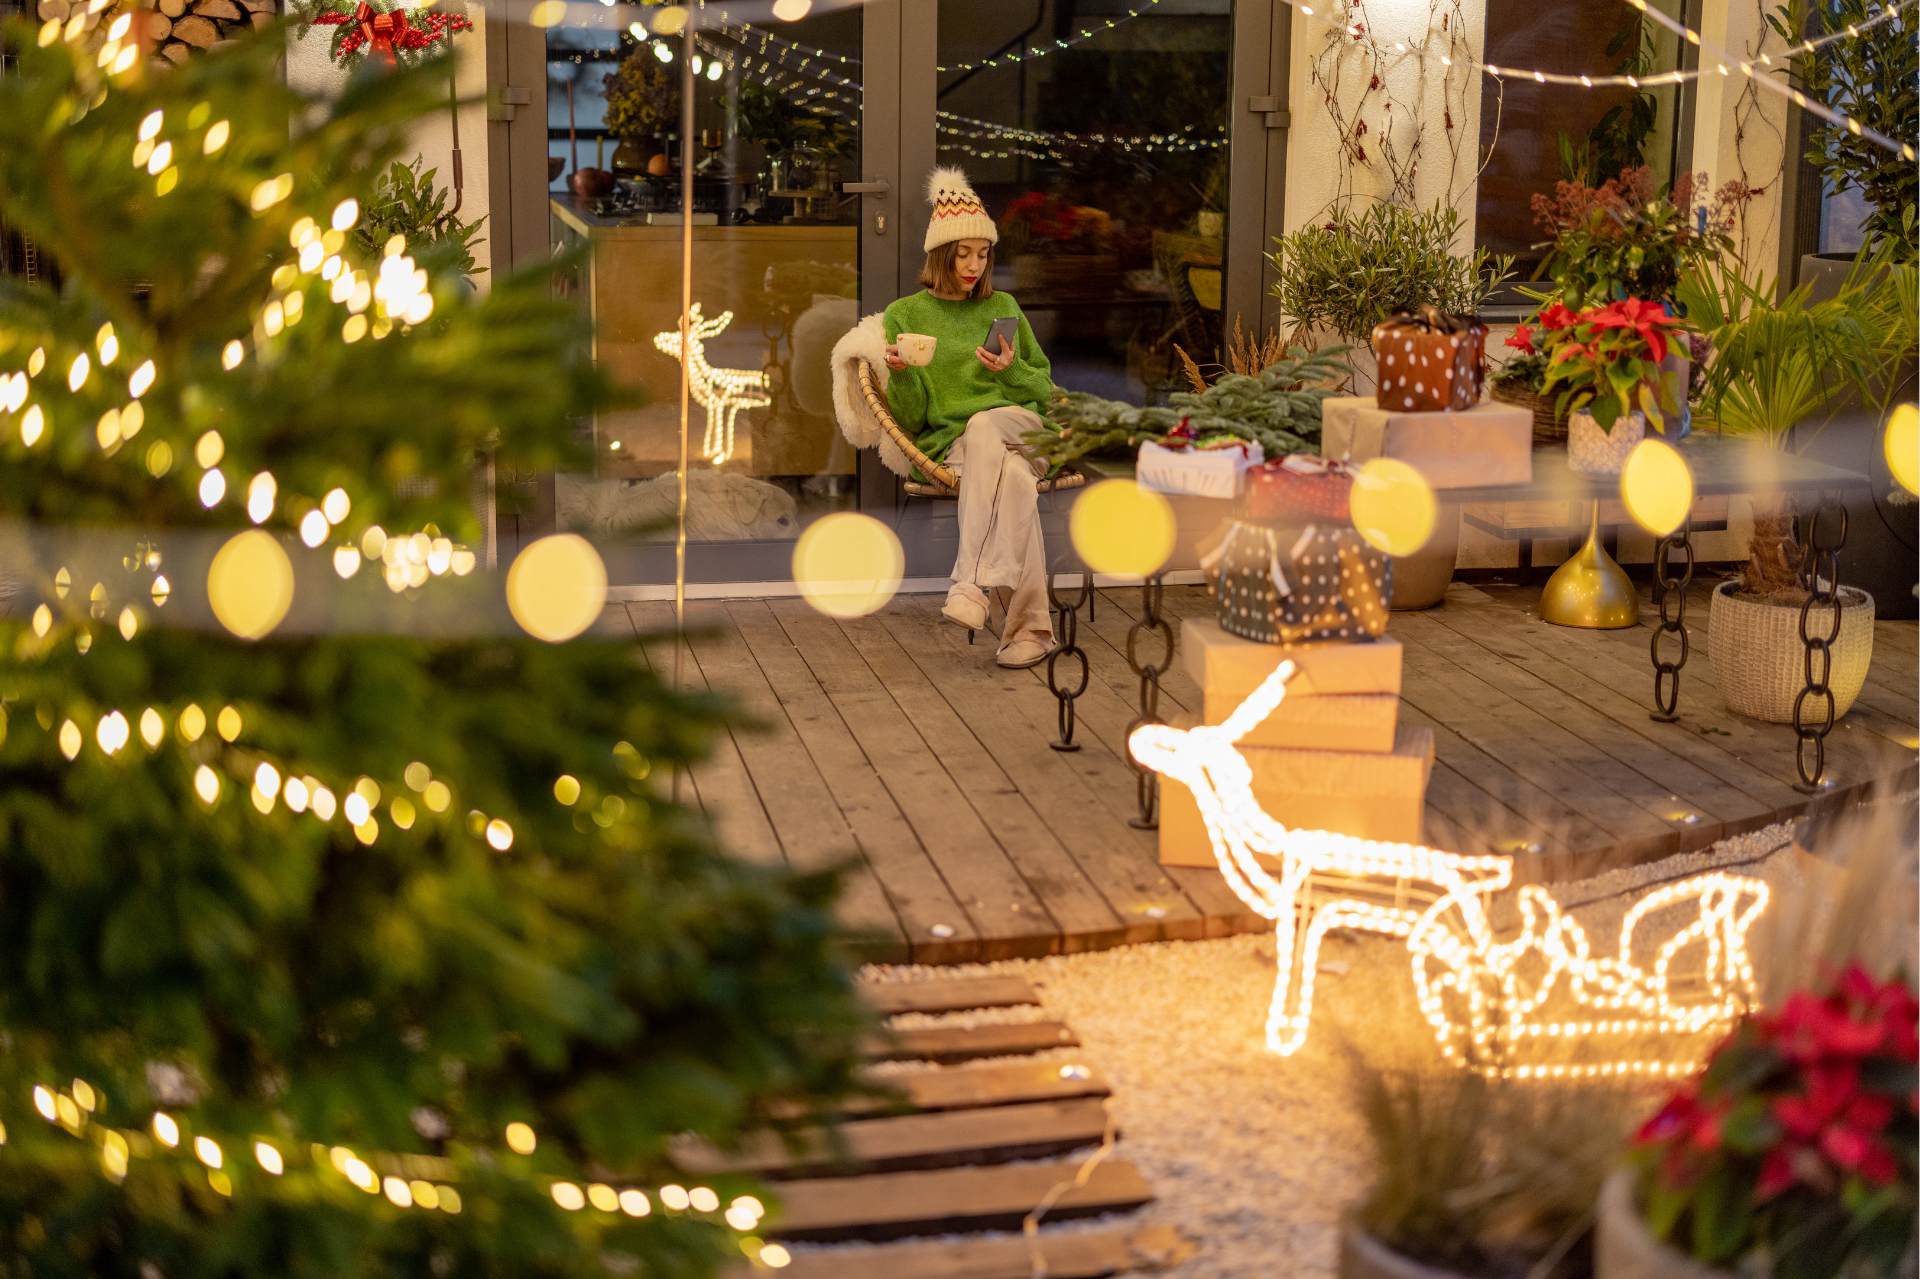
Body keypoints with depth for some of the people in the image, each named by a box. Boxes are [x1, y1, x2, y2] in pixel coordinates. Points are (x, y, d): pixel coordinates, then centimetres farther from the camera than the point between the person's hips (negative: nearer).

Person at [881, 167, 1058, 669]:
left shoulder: (1003, 307, 18)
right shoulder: (904, 315, 11)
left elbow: (1044, 389, 20)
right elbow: (910, 418, 6)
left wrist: (1011, 371, -2)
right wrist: (900, 375, -15)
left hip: (1019, 427, 1)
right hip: (949, 444, -1)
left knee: (982, 426, -38)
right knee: (1014, 478, -38)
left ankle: (972, 584, -47)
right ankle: (1031, 627, -43)